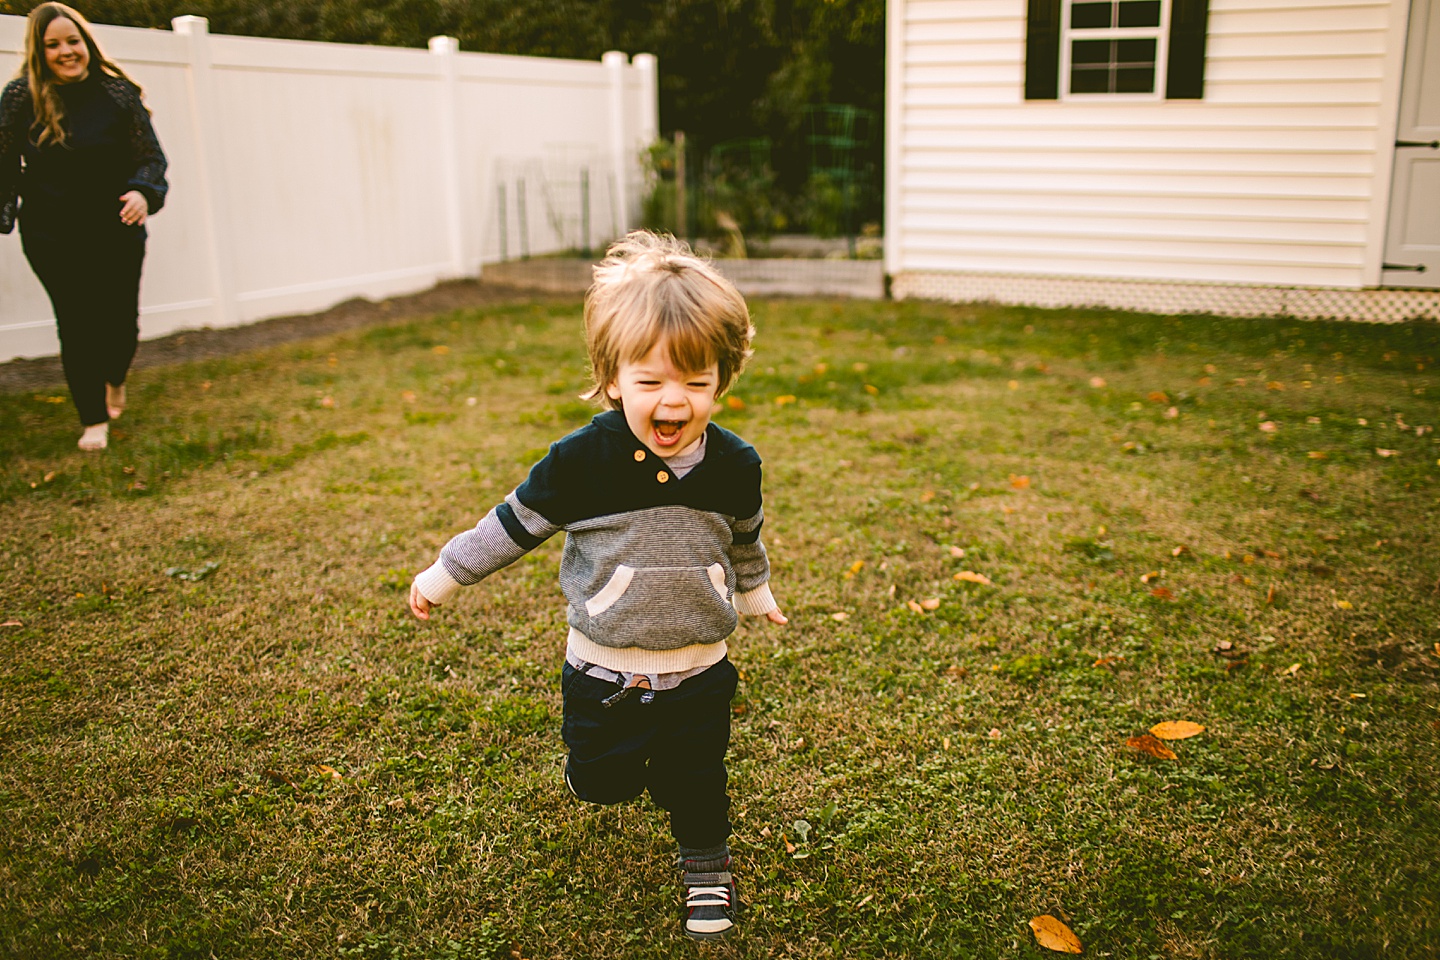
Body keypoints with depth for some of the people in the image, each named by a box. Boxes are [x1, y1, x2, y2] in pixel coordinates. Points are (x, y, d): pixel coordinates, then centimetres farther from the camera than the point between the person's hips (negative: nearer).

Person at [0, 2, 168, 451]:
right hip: (52, 238, -1)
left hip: (117, 233, 1)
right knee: (76, 326, -1)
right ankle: (94, 419, 14)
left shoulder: (117, 92, -1)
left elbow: (151, 155, 1)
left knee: (122, 323, 5)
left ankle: (114, 379, 42)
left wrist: (143, 193, -17)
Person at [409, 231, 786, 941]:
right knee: (604, 784, 14)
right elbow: (515, 522, -5)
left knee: (695, 782, 15)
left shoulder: (734, 466, -11)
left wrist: (754, 590, 27)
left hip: (699, 671, 1)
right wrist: (444, 575, 3)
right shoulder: (581, 462, -20)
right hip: (602, 669, -1)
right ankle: (605, 751, 50)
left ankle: (706, 868, 43)